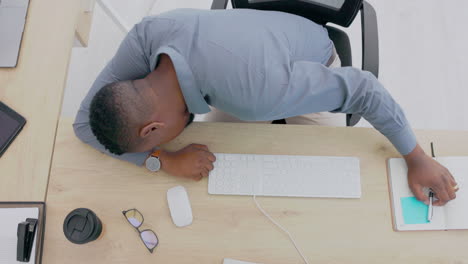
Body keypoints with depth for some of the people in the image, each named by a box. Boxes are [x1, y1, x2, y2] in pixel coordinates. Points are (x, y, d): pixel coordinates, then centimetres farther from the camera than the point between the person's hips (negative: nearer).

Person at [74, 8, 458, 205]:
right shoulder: (147, 36, -35)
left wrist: (417, 158, -26)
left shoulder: (256, 93, -49)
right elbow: (84, 123, -25)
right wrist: (166, 161, -39)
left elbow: (361, 87, -36)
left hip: (313, 64, -4)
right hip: (252, 42, 4)